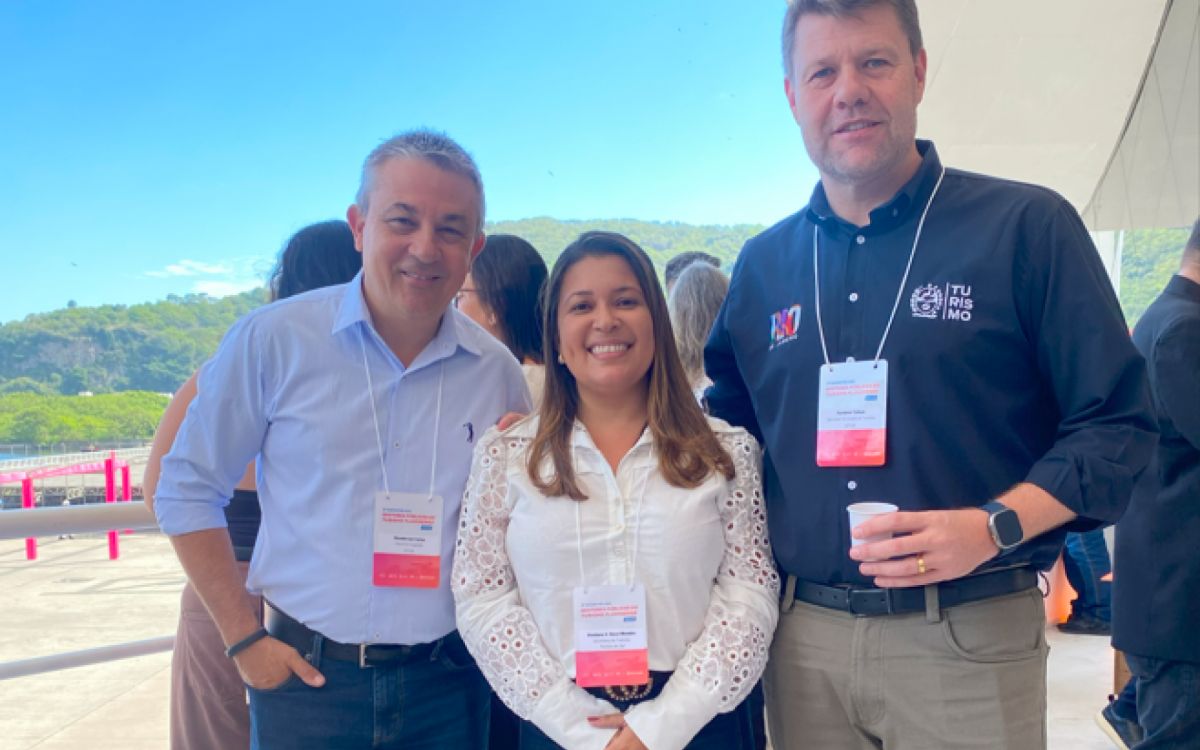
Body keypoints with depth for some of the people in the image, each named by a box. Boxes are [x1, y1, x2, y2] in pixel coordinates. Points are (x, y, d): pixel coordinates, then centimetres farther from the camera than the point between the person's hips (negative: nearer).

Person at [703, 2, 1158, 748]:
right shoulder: (764, 263, 8)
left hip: (969, 642, -3)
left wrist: (995, 525, -17)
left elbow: (1117, 426, -4)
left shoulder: (1028, 227, -4)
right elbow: (728, 424, 19)